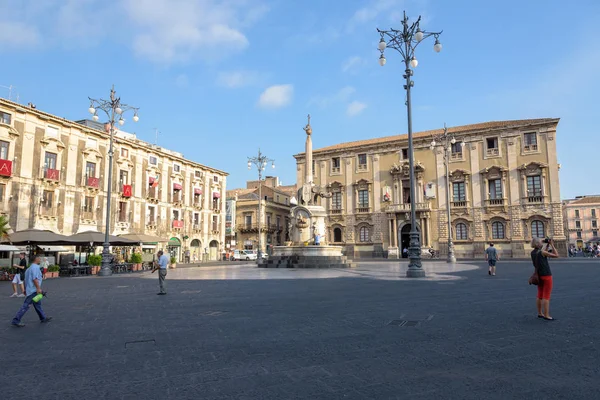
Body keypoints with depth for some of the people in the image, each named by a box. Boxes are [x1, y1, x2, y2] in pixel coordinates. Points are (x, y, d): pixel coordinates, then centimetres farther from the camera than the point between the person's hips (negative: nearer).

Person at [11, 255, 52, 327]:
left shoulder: (30, 267, 16)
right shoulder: (35, 267, -14)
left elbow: (26, 279, 19)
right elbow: (35, 279, -23)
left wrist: (25, 289, 23)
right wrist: (38, 288, -23)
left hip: (31, 289, 11)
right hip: (33, 290, -11)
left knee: (38, 304, 16)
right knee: (26, 306, -8)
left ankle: (43, 318, 25)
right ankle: (16, 320, -5)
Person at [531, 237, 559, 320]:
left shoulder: (533, 252, 5)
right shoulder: (542, 252, -16)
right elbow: (556, 255, -9)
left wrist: (547, 245, 15)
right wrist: (552, 245, -3)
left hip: (539, 276, 8)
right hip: (546, 275, -8)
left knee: (540, 295, 13)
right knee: (546, 296, -4)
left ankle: (540, 313, 20)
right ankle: (546, 315, -2)